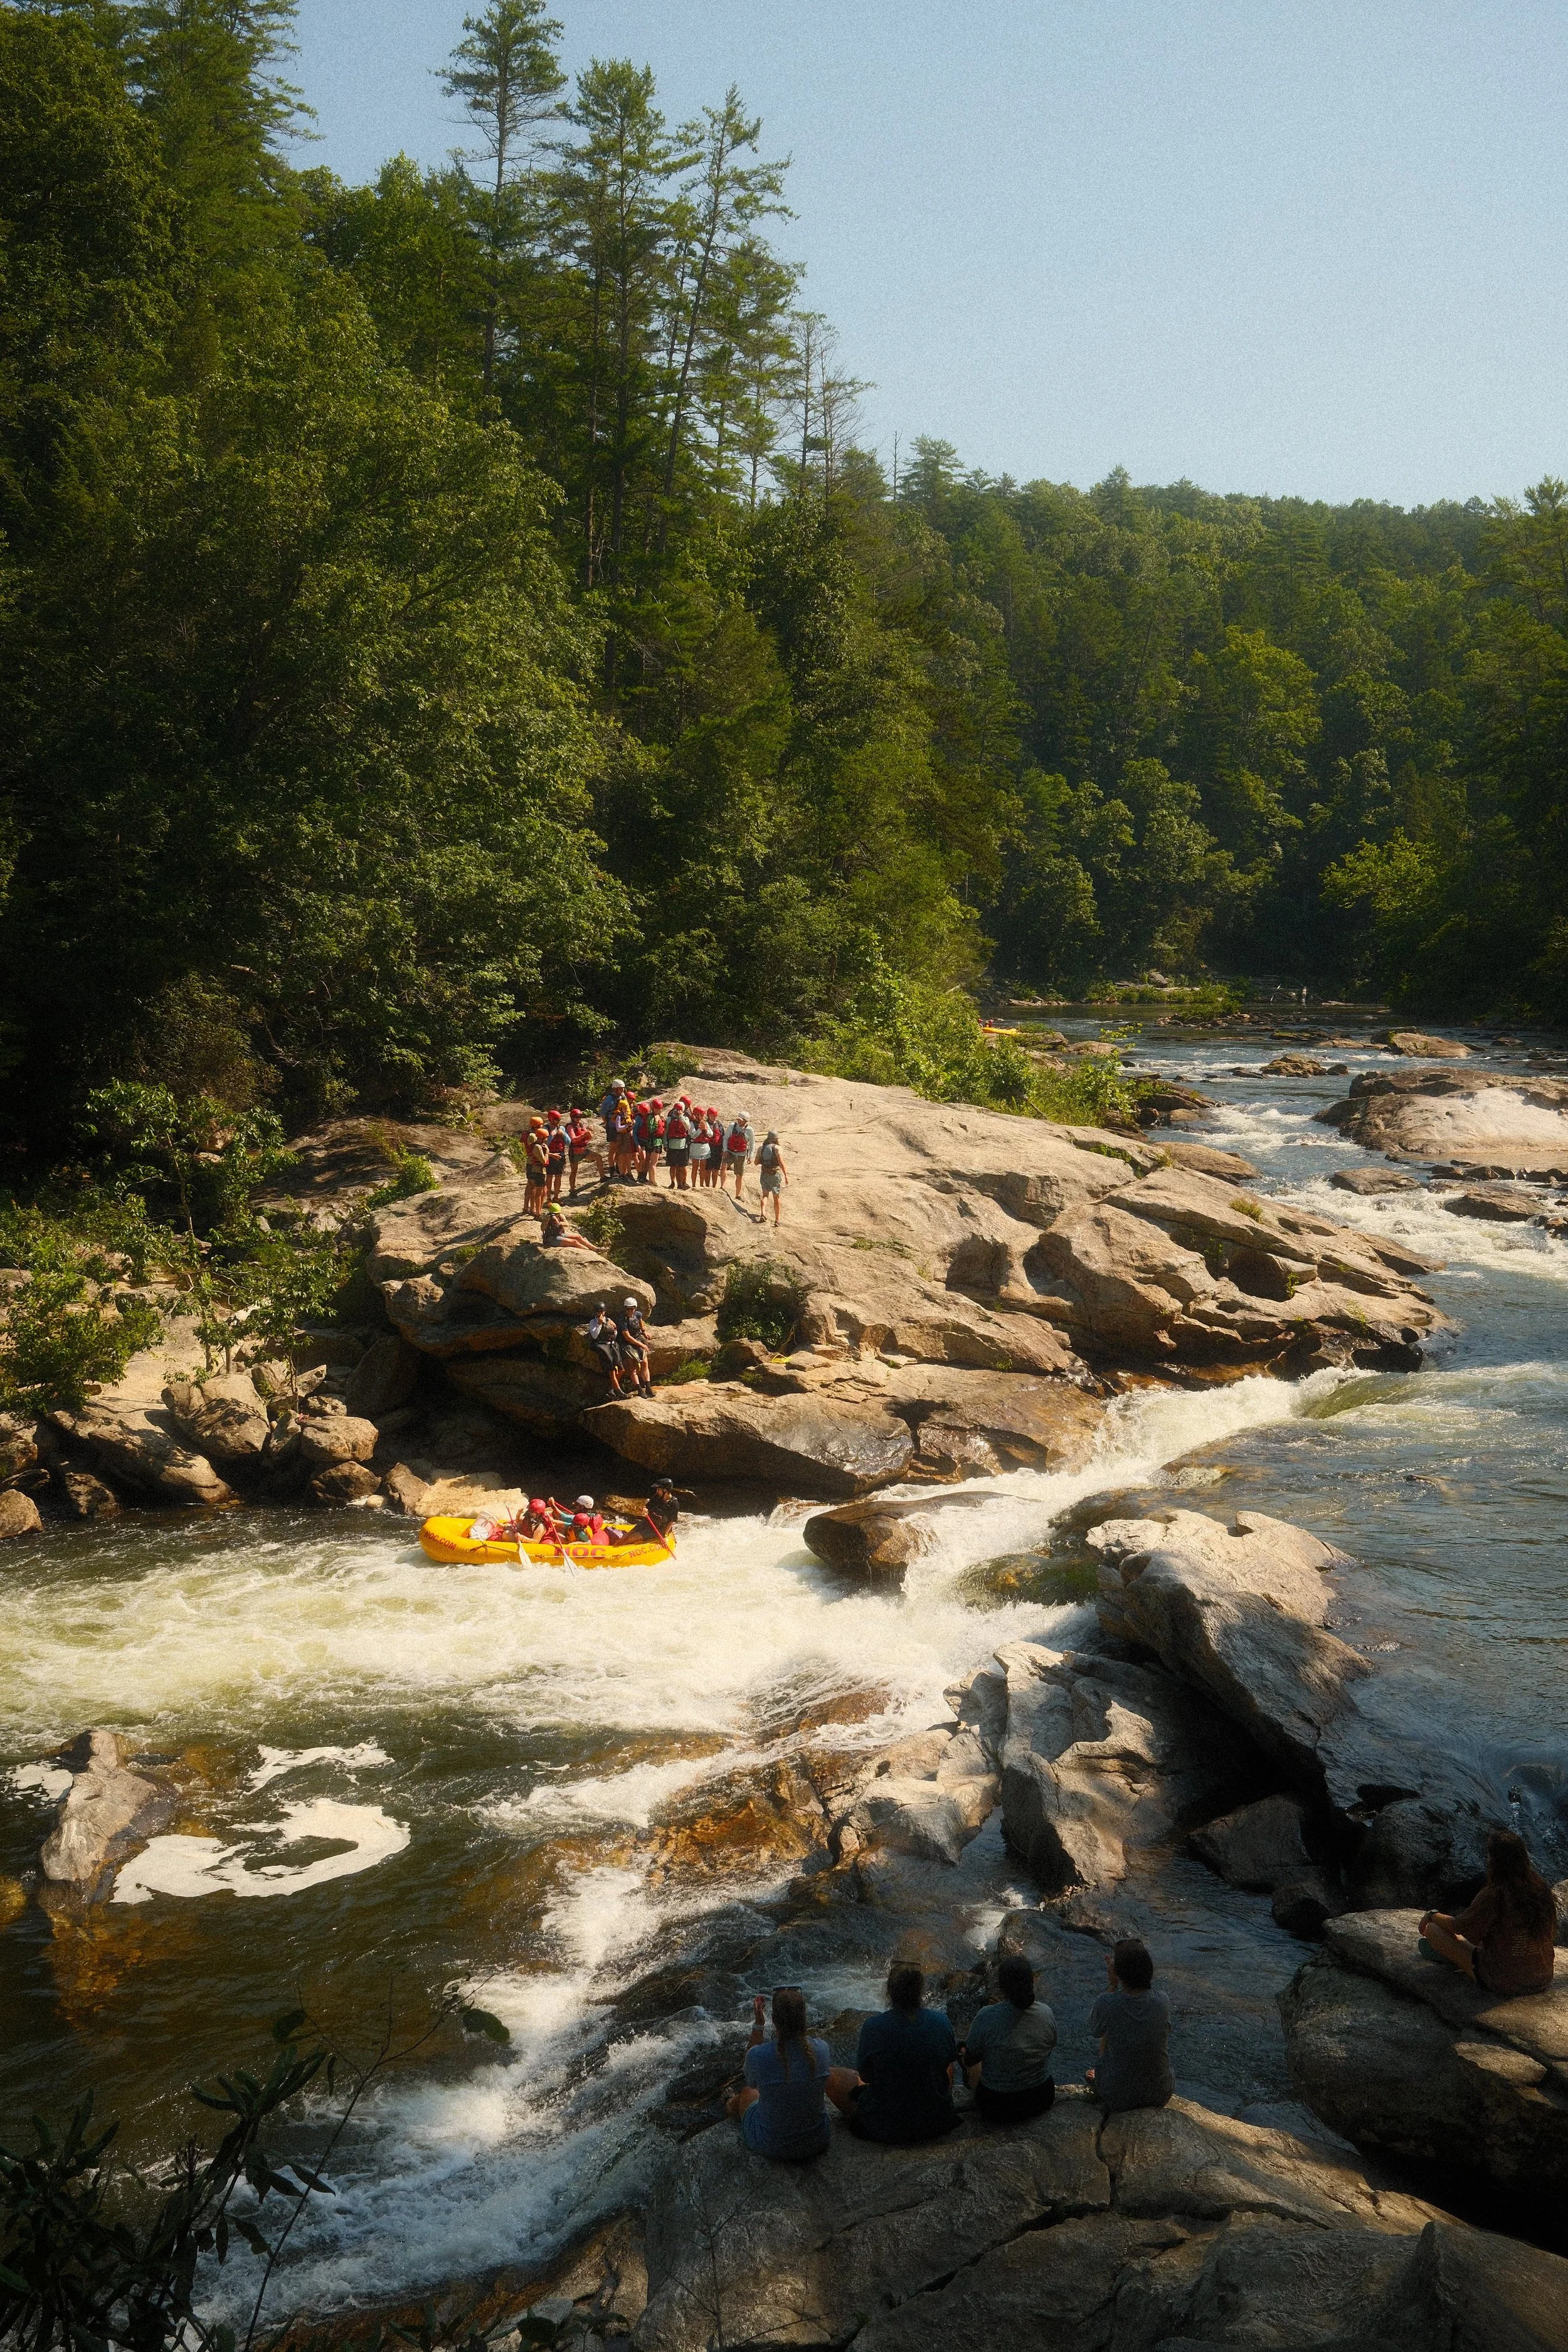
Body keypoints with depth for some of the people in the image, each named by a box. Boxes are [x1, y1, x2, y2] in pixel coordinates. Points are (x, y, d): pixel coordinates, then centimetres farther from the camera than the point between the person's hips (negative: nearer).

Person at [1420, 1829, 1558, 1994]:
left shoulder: (1493, 1895, -23)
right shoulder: (1541, 1887, -6)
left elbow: (1460, 1926, -6)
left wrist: (1432, 1916, 16)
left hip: (1502, 1983, -6)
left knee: (1433, 1929, 8)